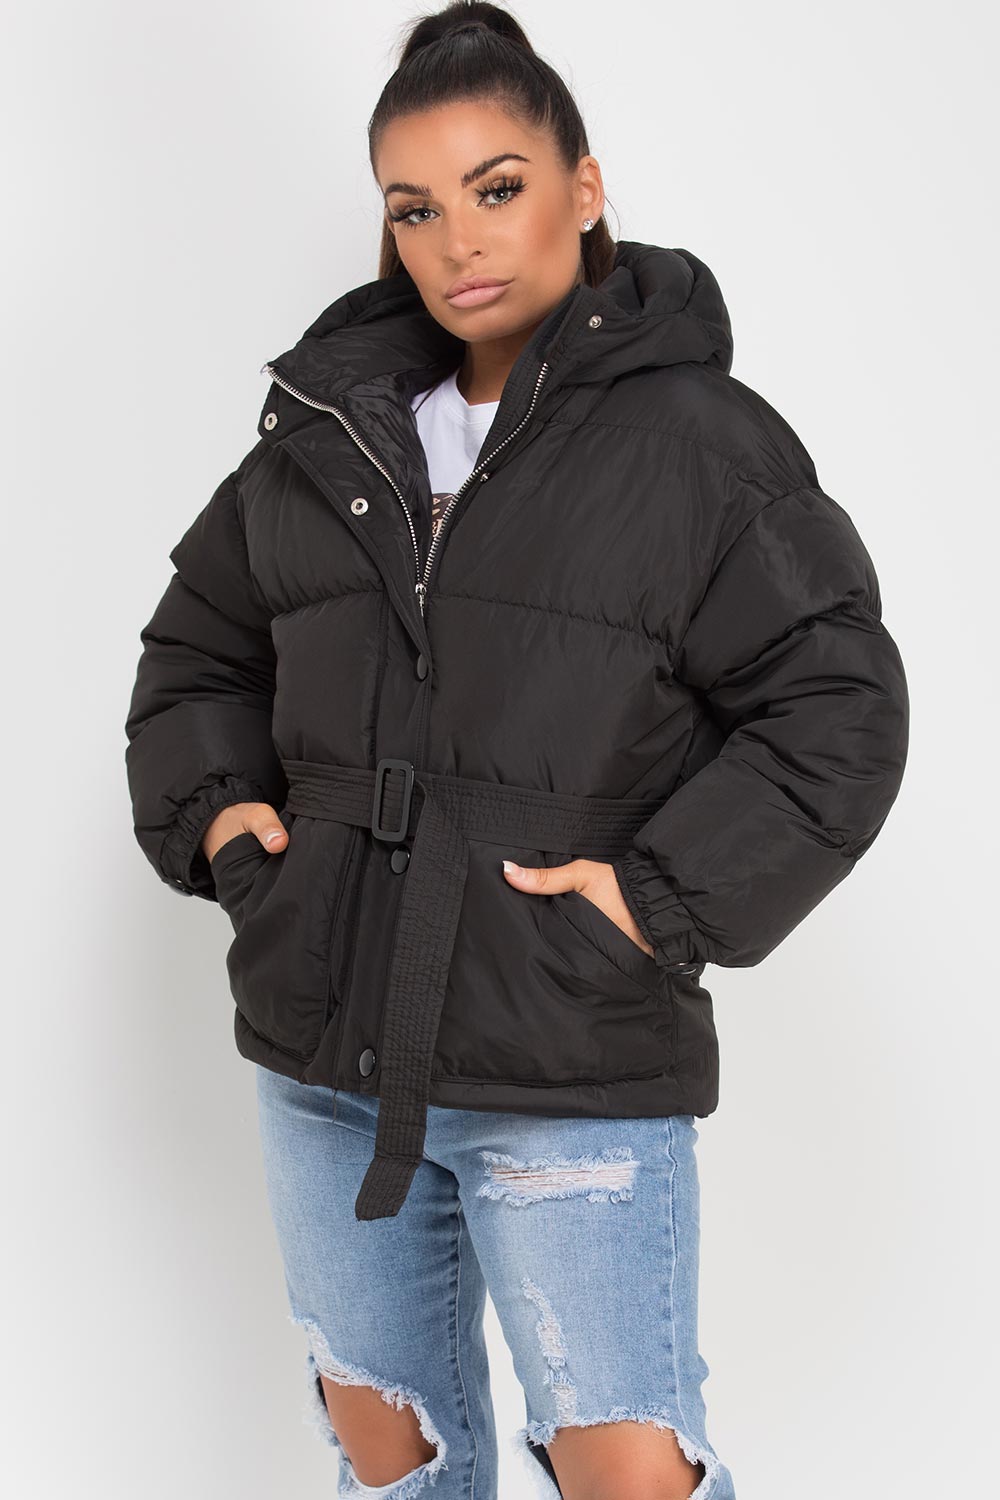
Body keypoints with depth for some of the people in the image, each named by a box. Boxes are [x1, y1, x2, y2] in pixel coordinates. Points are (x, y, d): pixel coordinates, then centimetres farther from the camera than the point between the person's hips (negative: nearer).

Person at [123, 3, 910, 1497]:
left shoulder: (700, 441, -6)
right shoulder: (327, 431, 8)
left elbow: (839, 712, -8)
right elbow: (197, 645, 20)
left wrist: (663, 897, -15)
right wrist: (212, 807, 3)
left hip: (576, 1074, -4)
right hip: (325, 1053, 5)